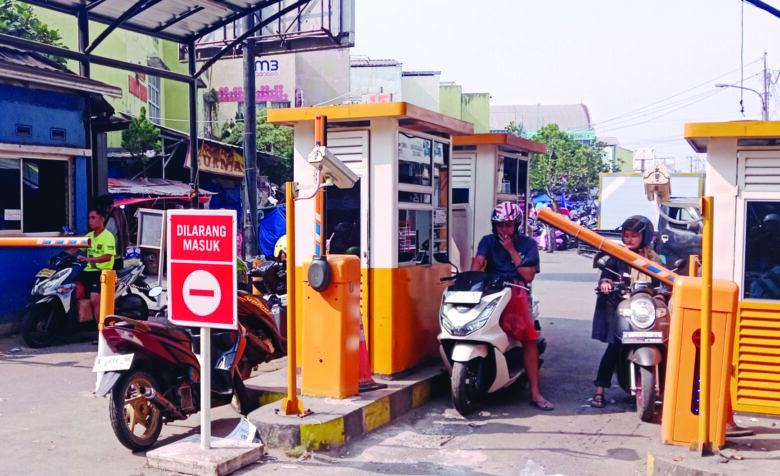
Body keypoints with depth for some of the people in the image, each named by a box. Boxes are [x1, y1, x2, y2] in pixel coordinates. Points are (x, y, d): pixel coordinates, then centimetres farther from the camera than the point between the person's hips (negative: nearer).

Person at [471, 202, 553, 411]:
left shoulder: (528, 244, 8)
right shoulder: (488, 241, 10)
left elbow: (528, 276, -3)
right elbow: (478, 261, -9)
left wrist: (511, 250, -6)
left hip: (517, 294, 0)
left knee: (529, 337, -20)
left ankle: (535, 394, -14)